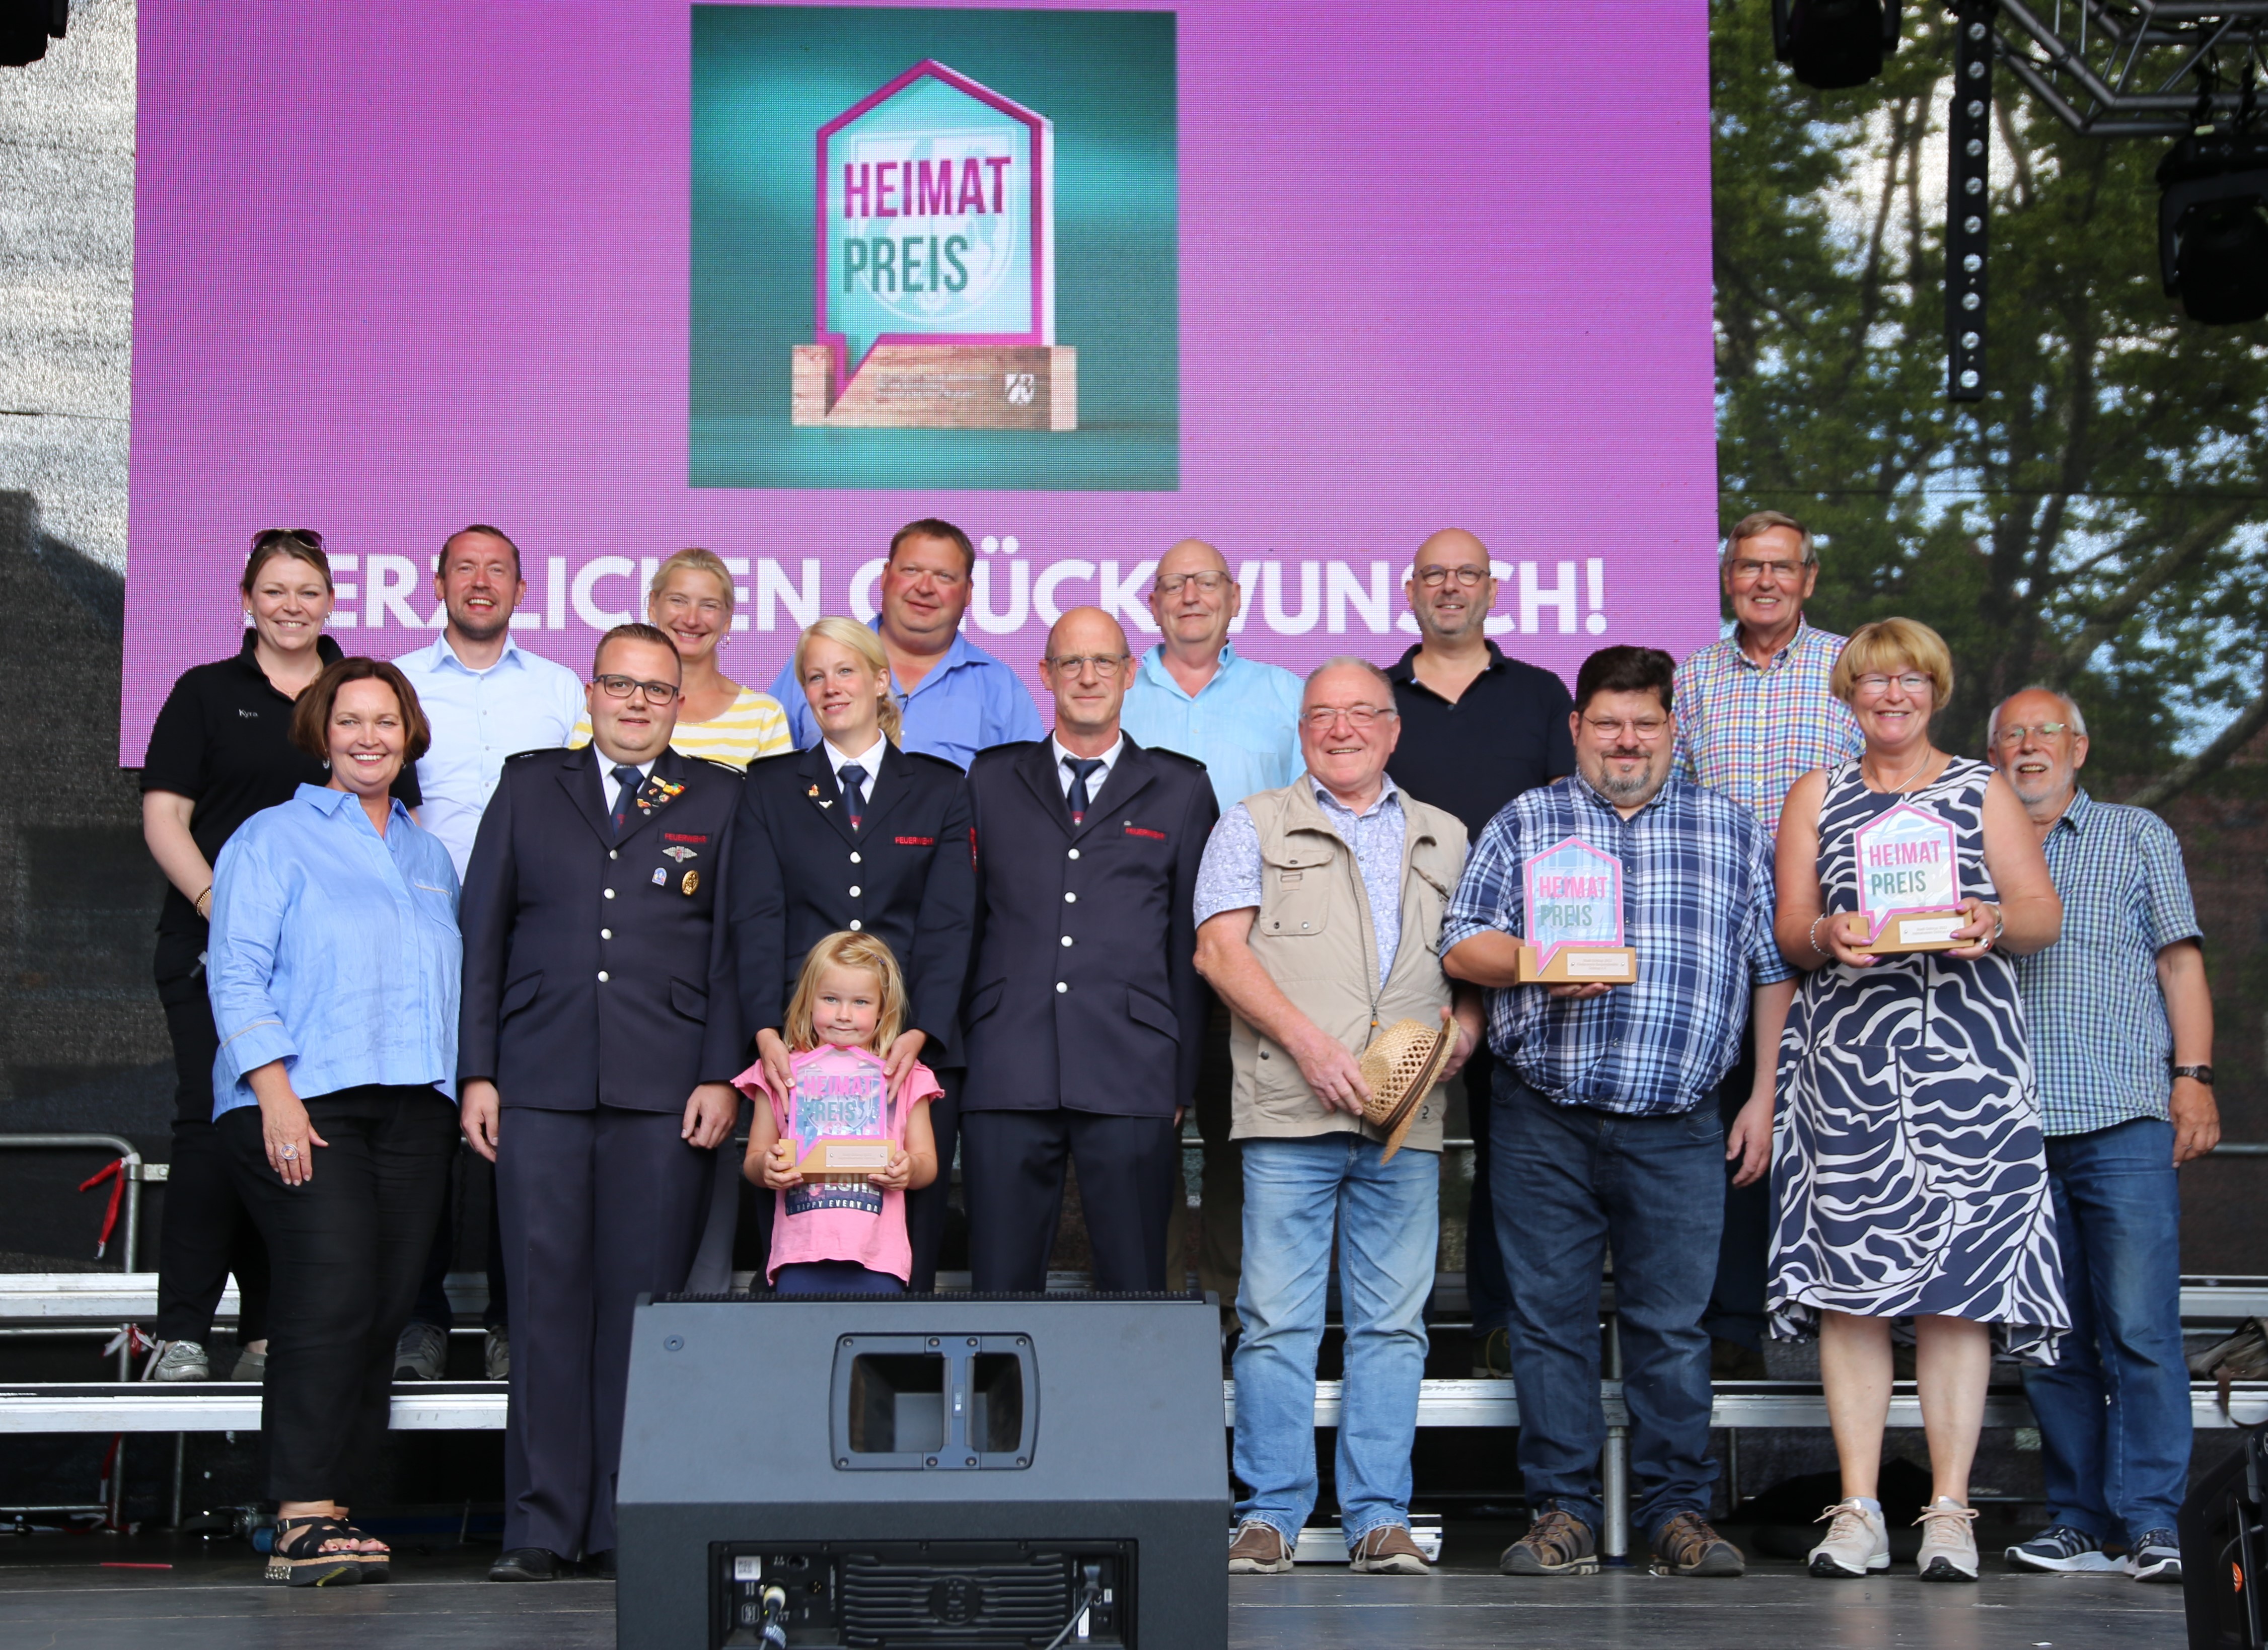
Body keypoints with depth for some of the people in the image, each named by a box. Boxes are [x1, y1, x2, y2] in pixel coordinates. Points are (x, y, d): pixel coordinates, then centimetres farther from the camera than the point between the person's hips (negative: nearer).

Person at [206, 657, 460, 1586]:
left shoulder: (430, 857, 21)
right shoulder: (275, 839, 5)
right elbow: (238, 974, -4)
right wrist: (275, 1092, -14)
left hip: (412, 1111, 5)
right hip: (303, 1103, -5)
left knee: (387, 1306, -2)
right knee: (331, 1296, -16)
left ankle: (335, 1508, 3)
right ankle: (304, 1518, -15)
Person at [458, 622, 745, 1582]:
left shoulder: (717, 801, 12)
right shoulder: (529, 788, 15)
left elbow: (735, 948, 7)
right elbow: (482, 935, 12)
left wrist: (722, 1077, -3)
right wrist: (477, 1072, 4)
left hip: (665, 1094, -1)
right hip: (540, 1086, 1)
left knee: (644, 1304, -1)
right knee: (545, 1302, -1)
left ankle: (626, 1528, 6)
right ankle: (542, 1527, 4)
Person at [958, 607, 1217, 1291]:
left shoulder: (1181, 790, 12)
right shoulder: (990, 780, 15)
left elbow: (1192, 944, 10)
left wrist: (1183, 1079, 5)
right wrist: (948, 1054, 7)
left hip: (1130, 1080, -1)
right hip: (1006, 1075, 1)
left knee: (1135, 1289, 0)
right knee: (1001, 1284, 1)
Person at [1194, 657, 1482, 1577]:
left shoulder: (1446, 839, 21)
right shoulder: (1256, 825, 12)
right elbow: (1219, 948, 1)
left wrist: (1461, 1033, -2)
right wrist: (1306, 1041, -10)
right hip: (1290, 1115, -2)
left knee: (1393, 1322, 1)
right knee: (1277, 1319, -5)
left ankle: (1380, 1519, 6)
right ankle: (1271, 1515, 2)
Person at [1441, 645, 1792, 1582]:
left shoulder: (1731, 831, 13)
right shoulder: (1524, 823, 11)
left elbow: (1773, 971, 12)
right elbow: (1462, 946, 6)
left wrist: (1765, 1098, 6)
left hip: (1676, 1128, 0)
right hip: (1543, 1123, 0)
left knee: (1672, 1325, 0)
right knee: (1551, 1319, 1)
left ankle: (1679, 1513, 9)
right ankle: (1563, 1514, 8)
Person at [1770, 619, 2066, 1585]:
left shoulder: (1982, 791, 14)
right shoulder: (1817, 796, 17)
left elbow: (2045, 916, 8)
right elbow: (1788, 930, 11)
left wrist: (1992, 923, -13)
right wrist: (1825, 937, -12)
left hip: (1964, 1050, -1)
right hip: (1846, 1054, 1)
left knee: (1957, 1274, -6)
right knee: (1850, 1273, -4)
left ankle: (1950, 1510, -3)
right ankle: (1858, 1511, -1)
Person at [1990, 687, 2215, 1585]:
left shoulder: (2139, 835, 14)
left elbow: (2181, 961, 8)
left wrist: (2193, 1077, -1)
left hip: (2124, 1116, -2)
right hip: (2015, 1126, 2)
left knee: (2140, 1327, -9)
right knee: (2049, 1338, 3)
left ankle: (2151, 1521, -6)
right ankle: (2080, 1519, 9)